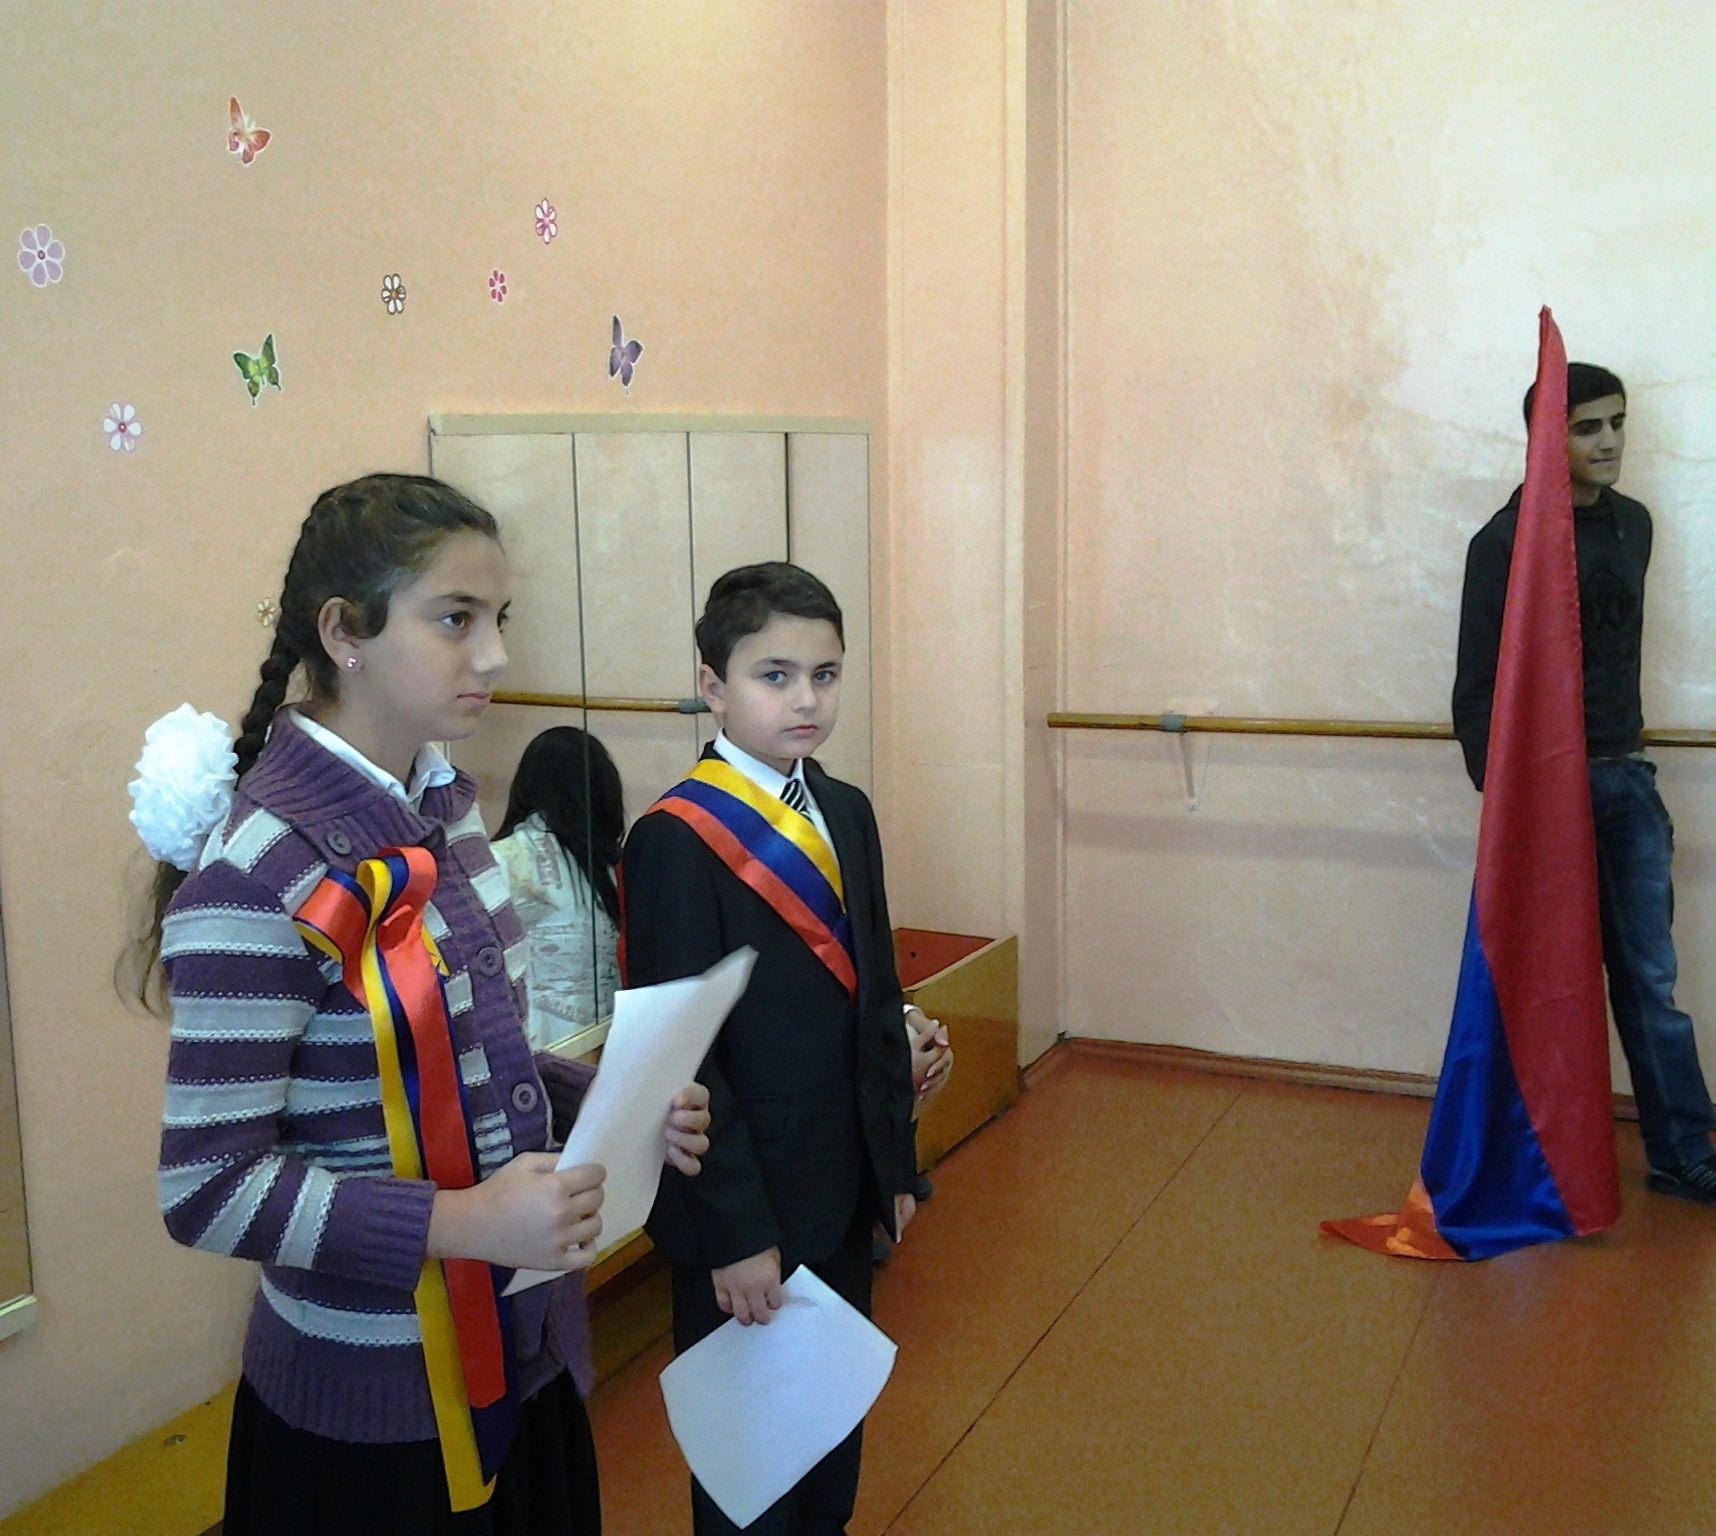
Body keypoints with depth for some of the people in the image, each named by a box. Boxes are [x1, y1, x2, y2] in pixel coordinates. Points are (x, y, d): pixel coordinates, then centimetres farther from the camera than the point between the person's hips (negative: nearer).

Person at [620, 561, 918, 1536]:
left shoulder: (848, 815, 5)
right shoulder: (674, 841, -18)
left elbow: (876, 1000, 10)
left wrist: (895, 1161, 10)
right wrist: (735, 1233, -18)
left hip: (846, 1200, 7)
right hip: (744, 1217, -7)